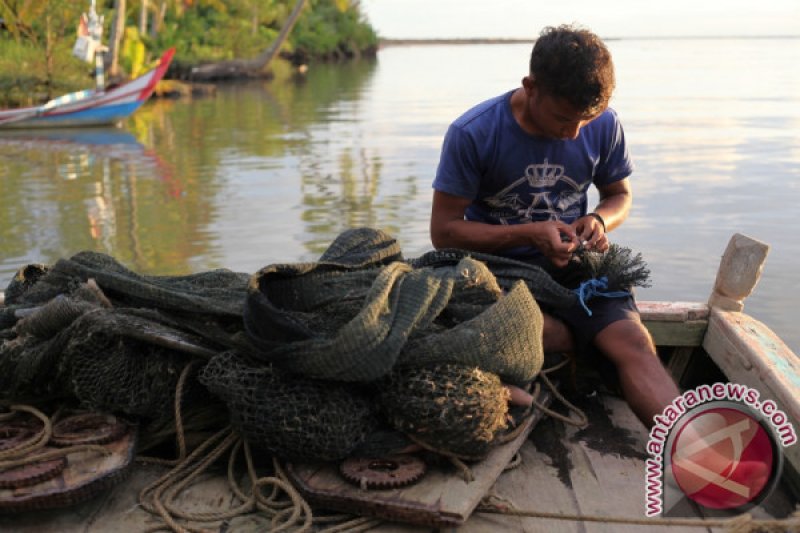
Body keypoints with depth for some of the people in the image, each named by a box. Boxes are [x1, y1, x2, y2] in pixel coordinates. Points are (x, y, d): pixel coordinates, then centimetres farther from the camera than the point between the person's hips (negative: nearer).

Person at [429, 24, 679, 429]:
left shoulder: (604, 124, -2)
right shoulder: (472, 134, -13)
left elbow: (619, 195, 15)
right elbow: (444, 231, -8)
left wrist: (600, 221, -10)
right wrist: (530, 233, -19)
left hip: (574, 265, 3)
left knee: (636, 343, -26)